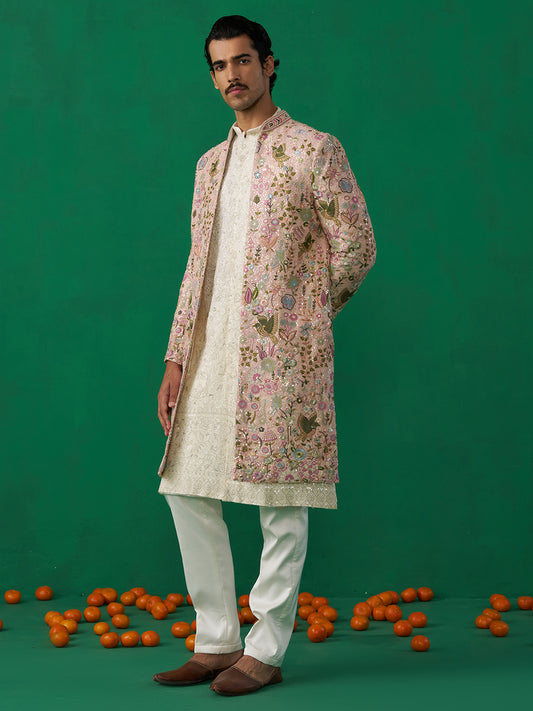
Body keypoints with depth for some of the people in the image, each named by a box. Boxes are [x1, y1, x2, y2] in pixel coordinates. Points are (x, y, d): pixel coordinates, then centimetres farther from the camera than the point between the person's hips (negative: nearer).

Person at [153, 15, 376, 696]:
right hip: (212, 353, 6)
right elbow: (197, 267, 17)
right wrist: (176, 361, 10)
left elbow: (356, 249, 1)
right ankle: (216, 642, 15)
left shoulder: (314, 150, 0)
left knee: (281, 502, -2)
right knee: (187, 491, 4)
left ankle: (265, 651, 8)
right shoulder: (210, 164, 18)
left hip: (282, 355, -6)